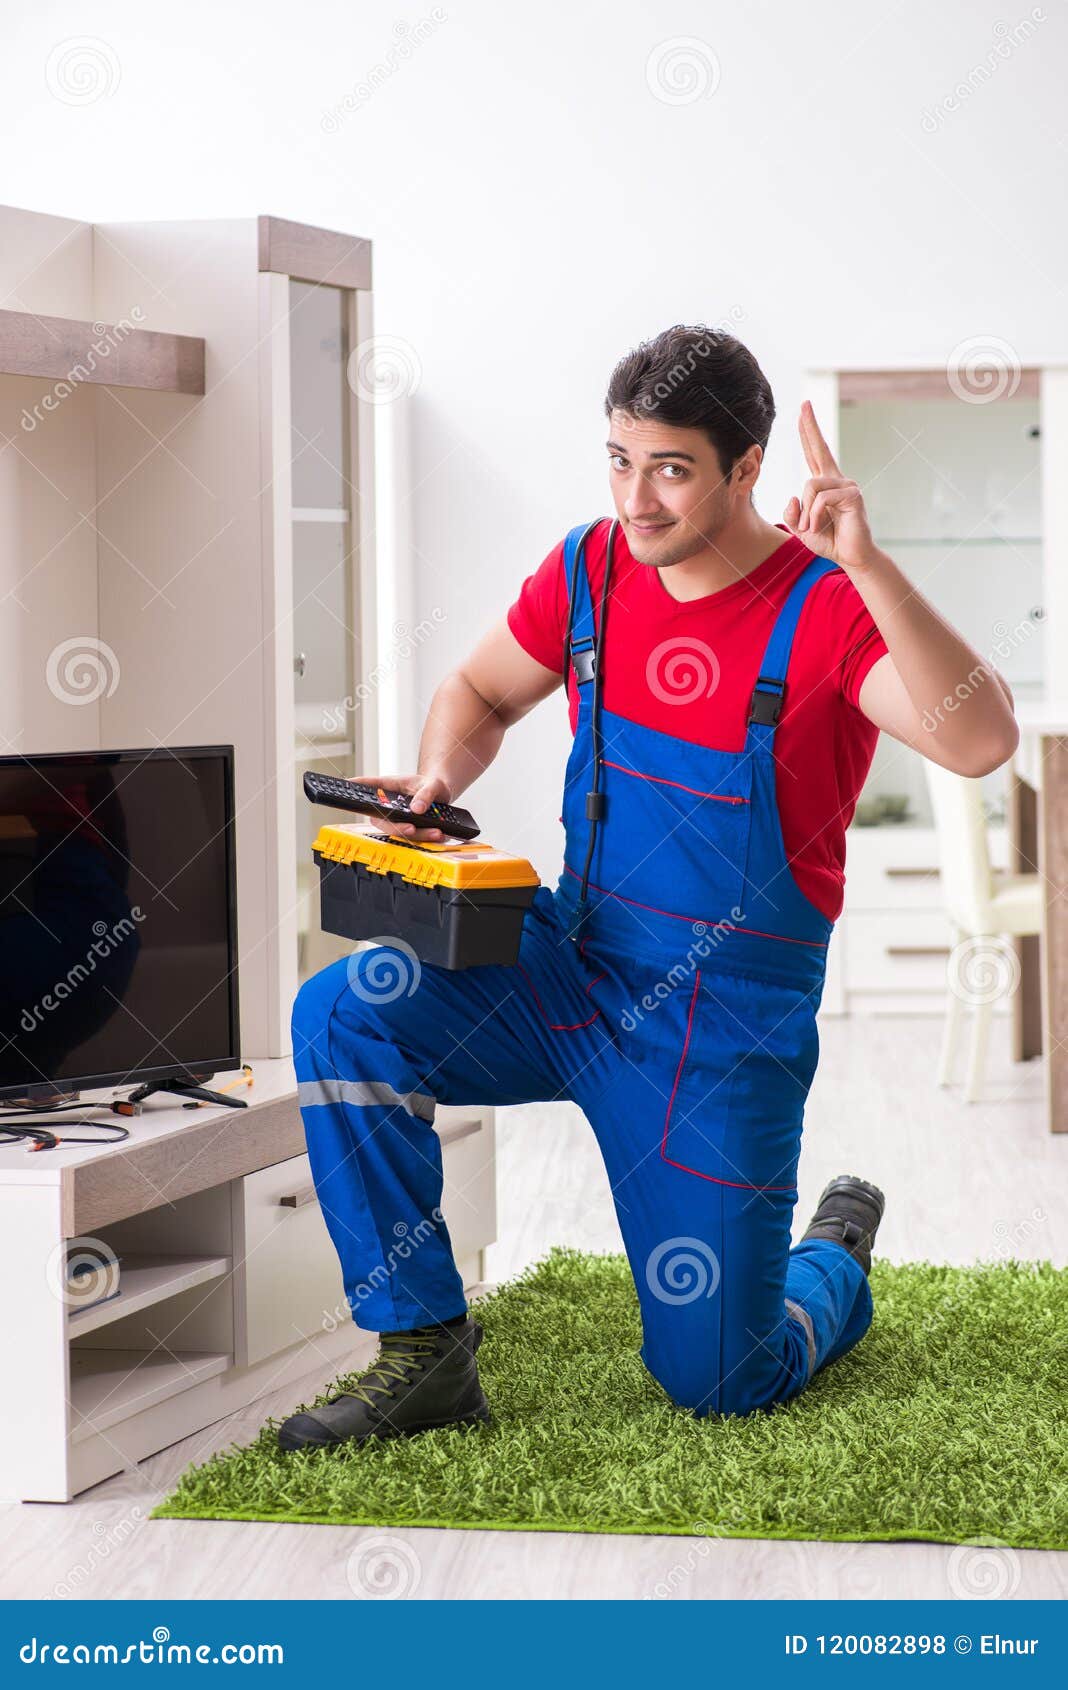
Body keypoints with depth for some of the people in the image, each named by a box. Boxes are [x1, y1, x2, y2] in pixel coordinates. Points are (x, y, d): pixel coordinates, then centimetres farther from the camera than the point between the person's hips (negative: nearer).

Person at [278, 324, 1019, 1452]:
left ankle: (836, 1257, 37)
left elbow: (981, 743, -34)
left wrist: (866, 567, -43)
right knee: (343, 1014, -22)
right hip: (569, 966, 4)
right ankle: (424, 1352, -10)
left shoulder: (826, 609, -17)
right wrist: (438, 778, -6)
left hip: (727, 1022, -4)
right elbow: (483, 691, 17)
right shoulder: (592, 568, -2)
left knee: (717, 1385, 0)